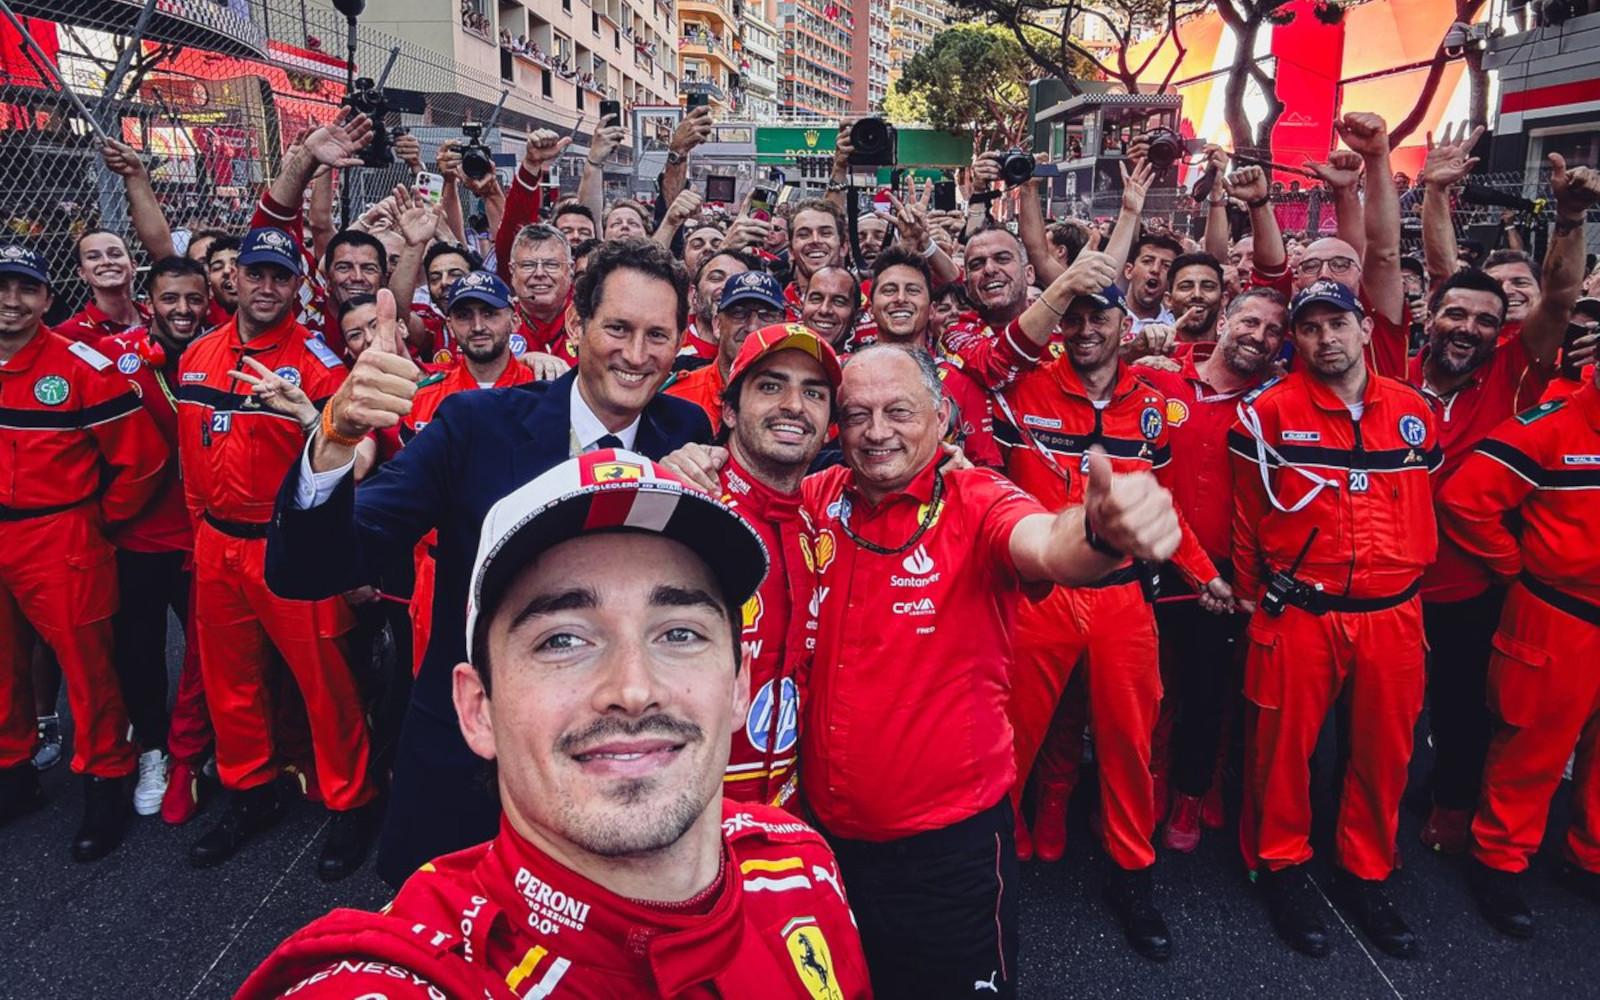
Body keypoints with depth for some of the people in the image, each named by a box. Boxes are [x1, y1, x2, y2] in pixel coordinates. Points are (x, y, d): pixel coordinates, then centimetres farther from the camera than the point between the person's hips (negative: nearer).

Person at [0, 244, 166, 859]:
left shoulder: (83, 368, -12)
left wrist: (99, 520, -2)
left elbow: (140, 456, -10)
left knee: (86, 666, 3)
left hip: (61, 546, -5)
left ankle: (105, 784, 17)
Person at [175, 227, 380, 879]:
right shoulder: (196, 357, 9)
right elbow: (190, 448, 18)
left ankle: (349, 803, 17)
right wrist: (201, 522, 17)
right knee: (229, 679, 17)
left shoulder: (318, 362, -10)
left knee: (323, 680, 1)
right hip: (215, 547, 6)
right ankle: (250, 793, 35)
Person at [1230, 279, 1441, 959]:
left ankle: (1366, 873, 32)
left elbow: (1424, 506, 16)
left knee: (1385, 749, 12)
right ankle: (1281, 865, 27)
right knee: (1284, 744, 6)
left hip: (1393, 615, 4)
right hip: (1297, 615, -3)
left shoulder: (1414, 411, 7)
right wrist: (1251, 595, 8)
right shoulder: (1268, 411, -4)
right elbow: (1248, 513, 3)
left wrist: (1413, 585, 16)